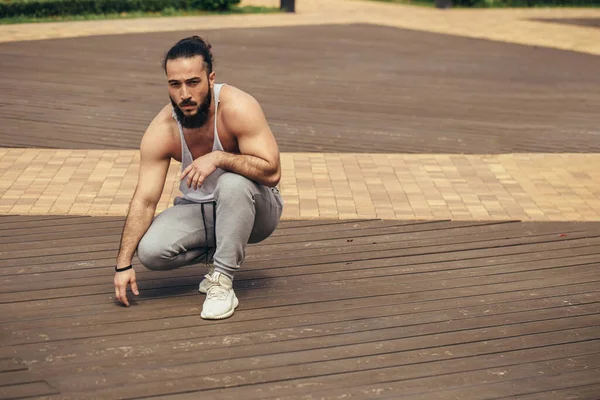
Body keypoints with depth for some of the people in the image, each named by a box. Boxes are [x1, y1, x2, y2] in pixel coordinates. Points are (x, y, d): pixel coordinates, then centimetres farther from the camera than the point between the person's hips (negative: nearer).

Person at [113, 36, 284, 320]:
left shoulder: (237, 108, -26)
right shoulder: (161, 131, -16)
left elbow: (272, 171, -30)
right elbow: (145, 200, -15)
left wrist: (218, 158, -40)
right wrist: (123, 264, -20)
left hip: (253, 208, -3)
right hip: (199, 209, 4)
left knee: (234, 182, -38)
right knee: (150, 251, -21)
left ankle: (223, 281, -24)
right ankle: (216, 255, 8)